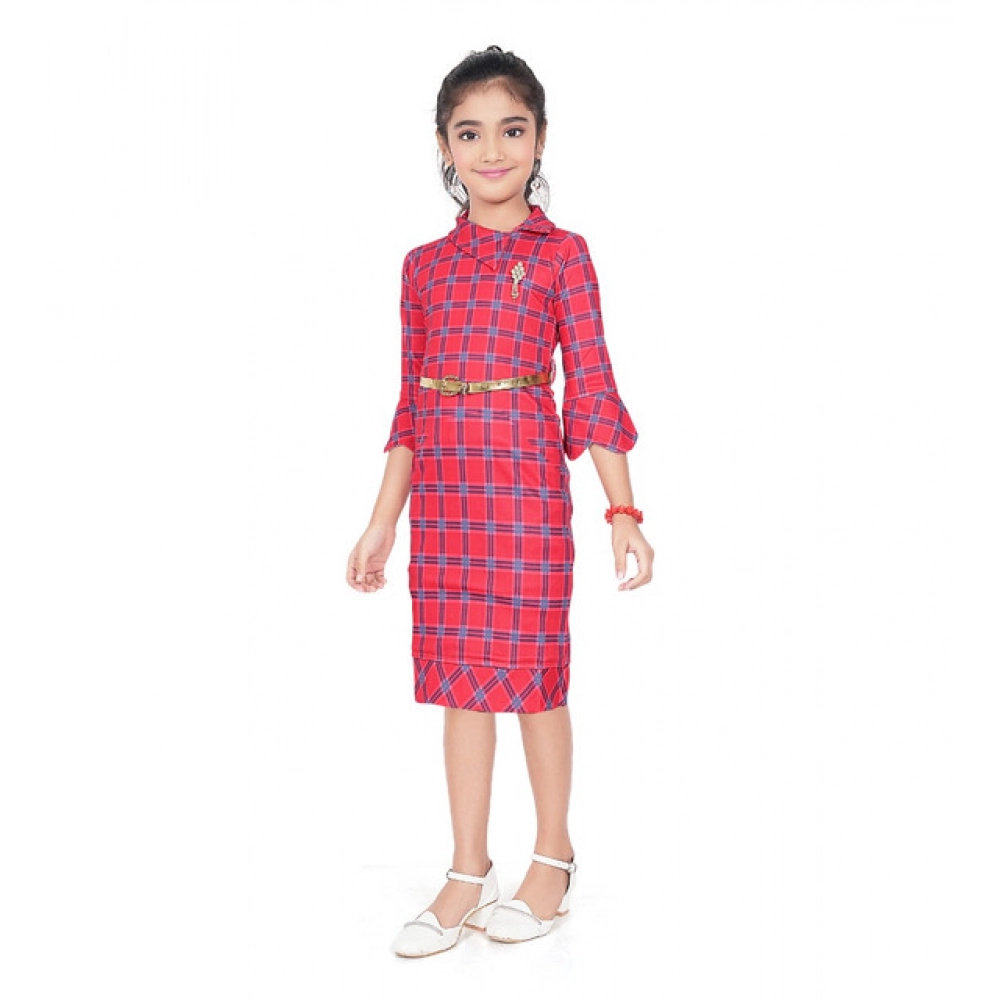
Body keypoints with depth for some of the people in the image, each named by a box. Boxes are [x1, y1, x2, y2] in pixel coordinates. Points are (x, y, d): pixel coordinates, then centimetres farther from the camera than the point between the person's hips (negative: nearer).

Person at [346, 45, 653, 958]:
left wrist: (623, 511, -10)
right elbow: (412, 406, 13)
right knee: (460, 677, 8)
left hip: (527, 481, -4)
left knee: (532, 672, 4)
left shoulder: (562, 254, -1)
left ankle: (553, 859, 23)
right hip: (443, 489, 4)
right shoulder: (426, 264, 10)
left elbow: (593, 389, -3)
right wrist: (383, 520, 11)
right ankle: (468, 876, 19)